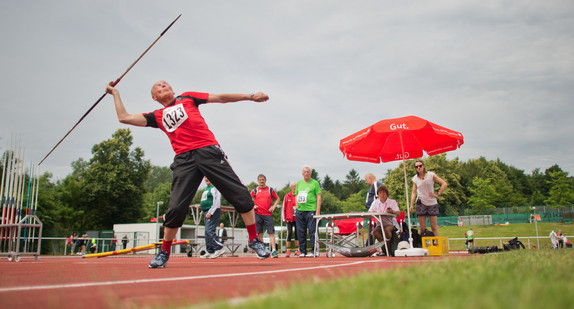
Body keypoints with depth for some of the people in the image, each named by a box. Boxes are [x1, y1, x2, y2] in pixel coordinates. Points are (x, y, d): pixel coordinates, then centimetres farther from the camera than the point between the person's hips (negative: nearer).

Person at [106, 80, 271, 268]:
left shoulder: (187, 98, 22)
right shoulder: (157, 117, 23)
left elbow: (220, 98, 20)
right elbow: (124, 118, 21)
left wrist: (250, 96, 16)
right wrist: (115, 92, 30)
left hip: (209, 152, 0)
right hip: (184, 160, 1)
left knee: (240, 195, -8)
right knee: (176, 208, -9)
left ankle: (254, 240, 5)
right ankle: (164, 252, 11)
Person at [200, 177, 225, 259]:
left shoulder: (214, 188, -8)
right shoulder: (206, 188, 21)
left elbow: (217, 201, -17)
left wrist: (210, 212, -21)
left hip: (213, 212, -10)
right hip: (206, 212, 10)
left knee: (209, 231, -18)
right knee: (207, 233, 7)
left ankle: (219, 248, -14)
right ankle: (210, 252, 10)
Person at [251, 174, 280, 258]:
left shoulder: (270, 190, 11)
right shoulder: (255, 190, 10)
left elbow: (277, 199, 17)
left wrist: (274, 206, 2)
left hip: (268, 214, -1)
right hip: (258, 214, 1)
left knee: (271, 232, -9)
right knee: (259, 233, 2)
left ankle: (274, 251, -12)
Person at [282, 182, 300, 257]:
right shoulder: (287, 196, 6)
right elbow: (283, 207, 5)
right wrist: (284, 218, -1)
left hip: (298, 218, 2)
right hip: (289, 219, -1)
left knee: (297, 234, 4)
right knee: (289, 234, -4)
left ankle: (297, 251, 10)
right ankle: (288, 251, 1)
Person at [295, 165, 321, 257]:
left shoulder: (315, 183, 2)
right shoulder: (299, 183, 17)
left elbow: (319, 197, -3)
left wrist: (318, 211, -10)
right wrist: (297, 208, 10)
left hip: (311, 210, -5)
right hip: (300, 211, 5)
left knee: (312, 231, -6)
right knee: (300, 232, 6)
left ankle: (314, 251, -1)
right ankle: (302, 251, 14)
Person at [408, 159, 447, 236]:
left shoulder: (431, 175, -1)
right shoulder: (415, 178, 6)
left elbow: (444, 184, 1)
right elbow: (414, 192, 7)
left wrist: (438, 194, -5)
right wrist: (411, 205, -2)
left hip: (432, 203, -1)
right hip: (421, 203, 1)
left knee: (434, 227, -2)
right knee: (422, 228, -1)